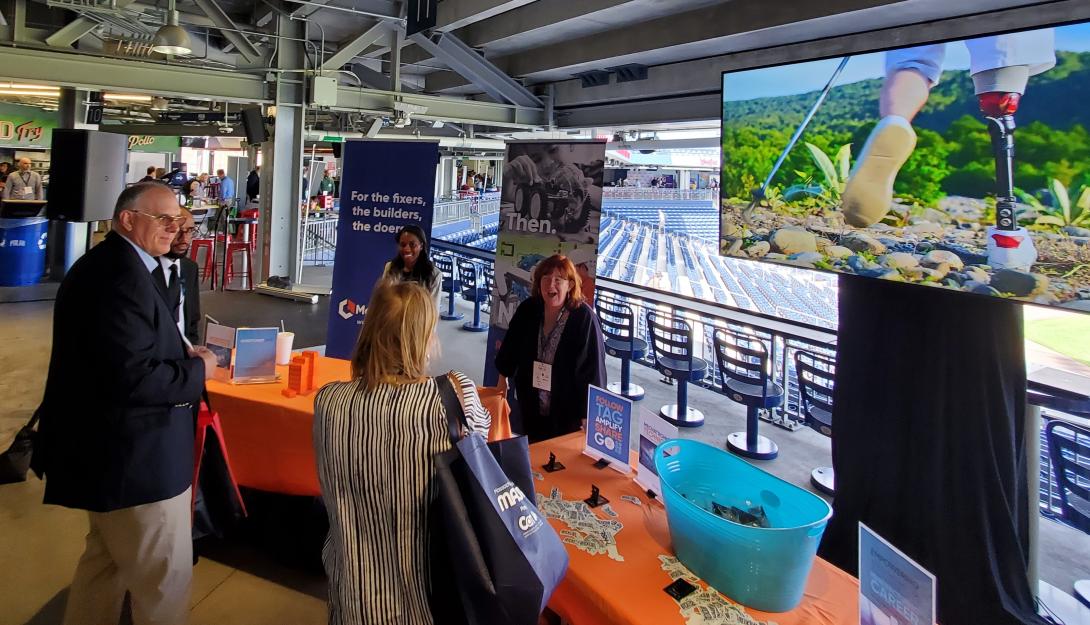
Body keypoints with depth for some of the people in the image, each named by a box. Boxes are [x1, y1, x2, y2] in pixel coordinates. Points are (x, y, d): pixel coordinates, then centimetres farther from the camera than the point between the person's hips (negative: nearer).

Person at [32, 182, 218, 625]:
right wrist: (197, 369, -14)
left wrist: (180, 355, 6)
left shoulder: (102, 264, 12)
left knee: (105, 559, 26)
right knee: (165, 576, 3)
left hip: (107, 449, 11)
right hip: (133, 458, -11)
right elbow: (134, 378, -29)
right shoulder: (123, 276, -23)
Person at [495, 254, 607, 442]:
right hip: (532, 407, 5)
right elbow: (511, 345, 10)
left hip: (567, 413, -4)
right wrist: (503, 377, 19)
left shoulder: (584, 318, -21)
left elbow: (592, 368, -19)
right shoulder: (528, 309, -6)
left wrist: (588, 416, -18)